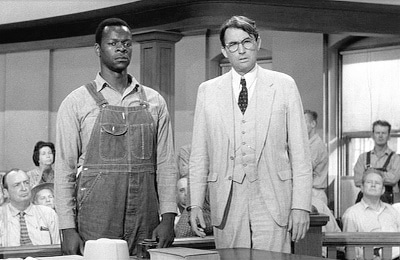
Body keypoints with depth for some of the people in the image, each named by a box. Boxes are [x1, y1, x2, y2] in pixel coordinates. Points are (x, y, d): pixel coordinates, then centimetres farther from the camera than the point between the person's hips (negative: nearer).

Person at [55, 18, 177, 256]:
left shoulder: (155, 102, 10)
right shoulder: (76, 102, 2)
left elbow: (166, 164, 8)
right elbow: (64, 168, -1)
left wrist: (168, 217, -2)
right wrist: (68, 228, -8)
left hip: (145, 224, 2)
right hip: (95, 224, -2)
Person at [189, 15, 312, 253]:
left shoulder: (284, 85, 5)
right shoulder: (207, 91, 9)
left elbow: (300, 151, 2)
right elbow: (199, 155, 9)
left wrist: (301, 206, -5)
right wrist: (196, 204, 1)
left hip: (273, 202, -1)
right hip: (227, 204, 1)